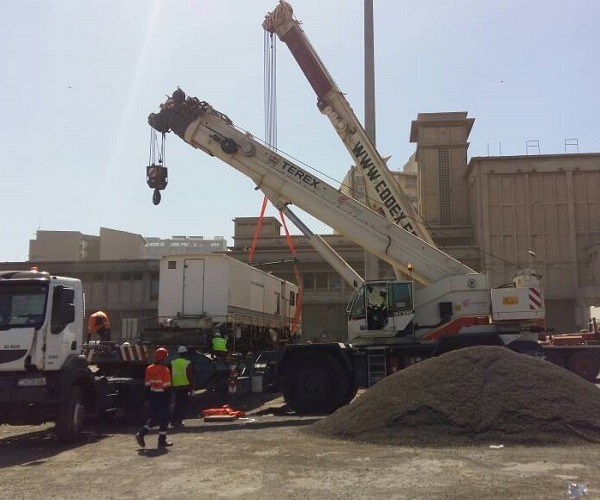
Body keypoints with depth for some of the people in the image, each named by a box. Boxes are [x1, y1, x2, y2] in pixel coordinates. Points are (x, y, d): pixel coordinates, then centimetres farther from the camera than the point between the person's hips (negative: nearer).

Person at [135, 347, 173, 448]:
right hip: (162, 397, -6)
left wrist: (147, 399, 16)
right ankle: (162, 441, 9)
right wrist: (169, 401, -11)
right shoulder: (165, 370, -14)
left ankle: (141, 433, 4)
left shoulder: (149, 369, 5)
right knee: (164, 419, 4)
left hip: (152, 397, 6)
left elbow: (147, 385, 10)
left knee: (153, 418, 17)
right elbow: (167, 387, -15)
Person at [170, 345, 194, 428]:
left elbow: (171, 375, 10)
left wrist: (172, 385, 16)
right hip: (185, 386, -4)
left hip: (176, 386, 5)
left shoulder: (173, 363, 7)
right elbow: (190, 376, -7)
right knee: (183, 405, 2)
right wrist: (192, 387, -2)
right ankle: (179, 421, -3)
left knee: (177, 404, 16)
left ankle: (173, 421, 14)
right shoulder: (187, 363, -6)